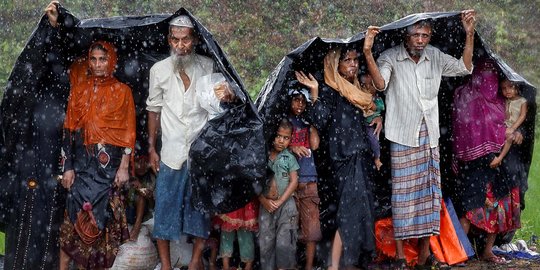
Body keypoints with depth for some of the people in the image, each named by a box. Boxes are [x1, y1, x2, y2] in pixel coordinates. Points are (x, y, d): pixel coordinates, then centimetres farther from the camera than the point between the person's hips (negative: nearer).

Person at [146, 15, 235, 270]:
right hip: (171, 152, 0)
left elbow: (215, 105, -5)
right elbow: (154, 110, 7)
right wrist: (151, 148, 6)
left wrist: (225, 96, -30)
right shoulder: (159, 70, -2)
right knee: (165, 207, 4)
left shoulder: (208, 66, -5)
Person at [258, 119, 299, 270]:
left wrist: (280, 202, -11)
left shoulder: (290, 158, 1)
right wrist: (264, 201, -10)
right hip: (266, 205, 2)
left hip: (286, 205, -1)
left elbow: (294, 182, -4)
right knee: (265, 242, 5)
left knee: (284, 243, -5)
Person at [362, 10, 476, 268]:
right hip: (403, 135, -4)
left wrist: (469, 35, -2)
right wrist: (367, 53, -39)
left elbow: (465, 68, 7)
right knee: (403, 190, -2)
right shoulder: (390, 57, -9)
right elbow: (380, 84, -25)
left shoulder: (435, 56, 6)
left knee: (429, 189, 6)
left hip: (429, 135, 4)